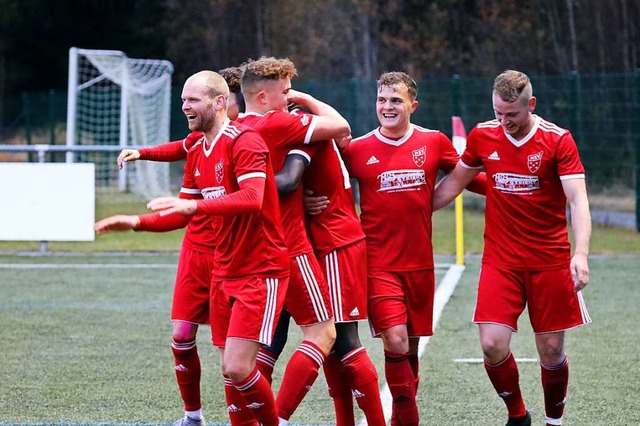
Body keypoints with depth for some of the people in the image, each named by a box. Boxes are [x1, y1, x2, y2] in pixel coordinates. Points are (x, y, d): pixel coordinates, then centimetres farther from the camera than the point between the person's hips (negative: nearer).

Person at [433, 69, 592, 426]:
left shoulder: (558, 139, -9)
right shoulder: (483, 135, 2)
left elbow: (578, 199, -16)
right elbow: (454, 183, 17)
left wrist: (581, 253, -30)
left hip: (550, 261, -2)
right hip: (500, 260, 2)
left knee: (551, 351, 1)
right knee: (493, 345, -11)